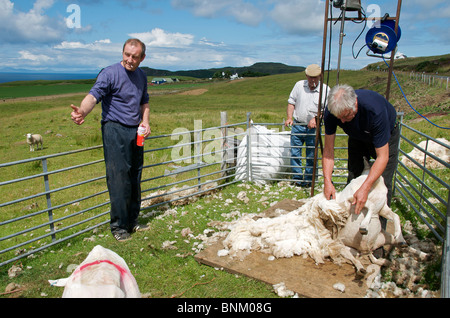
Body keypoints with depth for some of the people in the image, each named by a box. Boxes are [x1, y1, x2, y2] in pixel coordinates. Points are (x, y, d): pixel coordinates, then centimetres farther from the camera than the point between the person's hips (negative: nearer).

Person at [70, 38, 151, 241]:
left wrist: (145, 121, 7)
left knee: (135, 179, 10)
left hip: (135, 132, 6)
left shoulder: (141, 76, 13)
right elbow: (94, 95, -22)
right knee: (119, 179, -7)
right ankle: (118, 226, 6)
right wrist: (82, 112, -43)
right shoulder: (109, 74, -8)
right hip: (115, 131, -6)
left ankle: (132, 221, 23)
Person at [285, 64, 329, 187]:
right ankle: (297, 178, 17)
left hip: (314, 127, -2)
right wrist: (289, 118, -4)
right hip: (297, 125, 2)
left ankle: (309, 179, 17)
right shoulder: (299, 85, 4)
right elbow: (291, 102, 9)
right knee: (294, 153, 3)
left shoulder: (325, 89, -1)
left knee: (311, 155, 4)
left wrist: (316, 118, -15)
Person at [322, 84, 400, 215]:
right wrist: (327, 181, -34)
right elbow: (328, 149, -23)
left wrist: (365, 188, -45)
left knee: (382, 183, -11)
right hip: (357, 137, 4)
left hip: (386, 136, -3)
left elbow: (382, 157, -38)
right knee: (352, 179, 0)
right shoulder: (331, 111, -30)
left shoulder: (375, 110, -42)